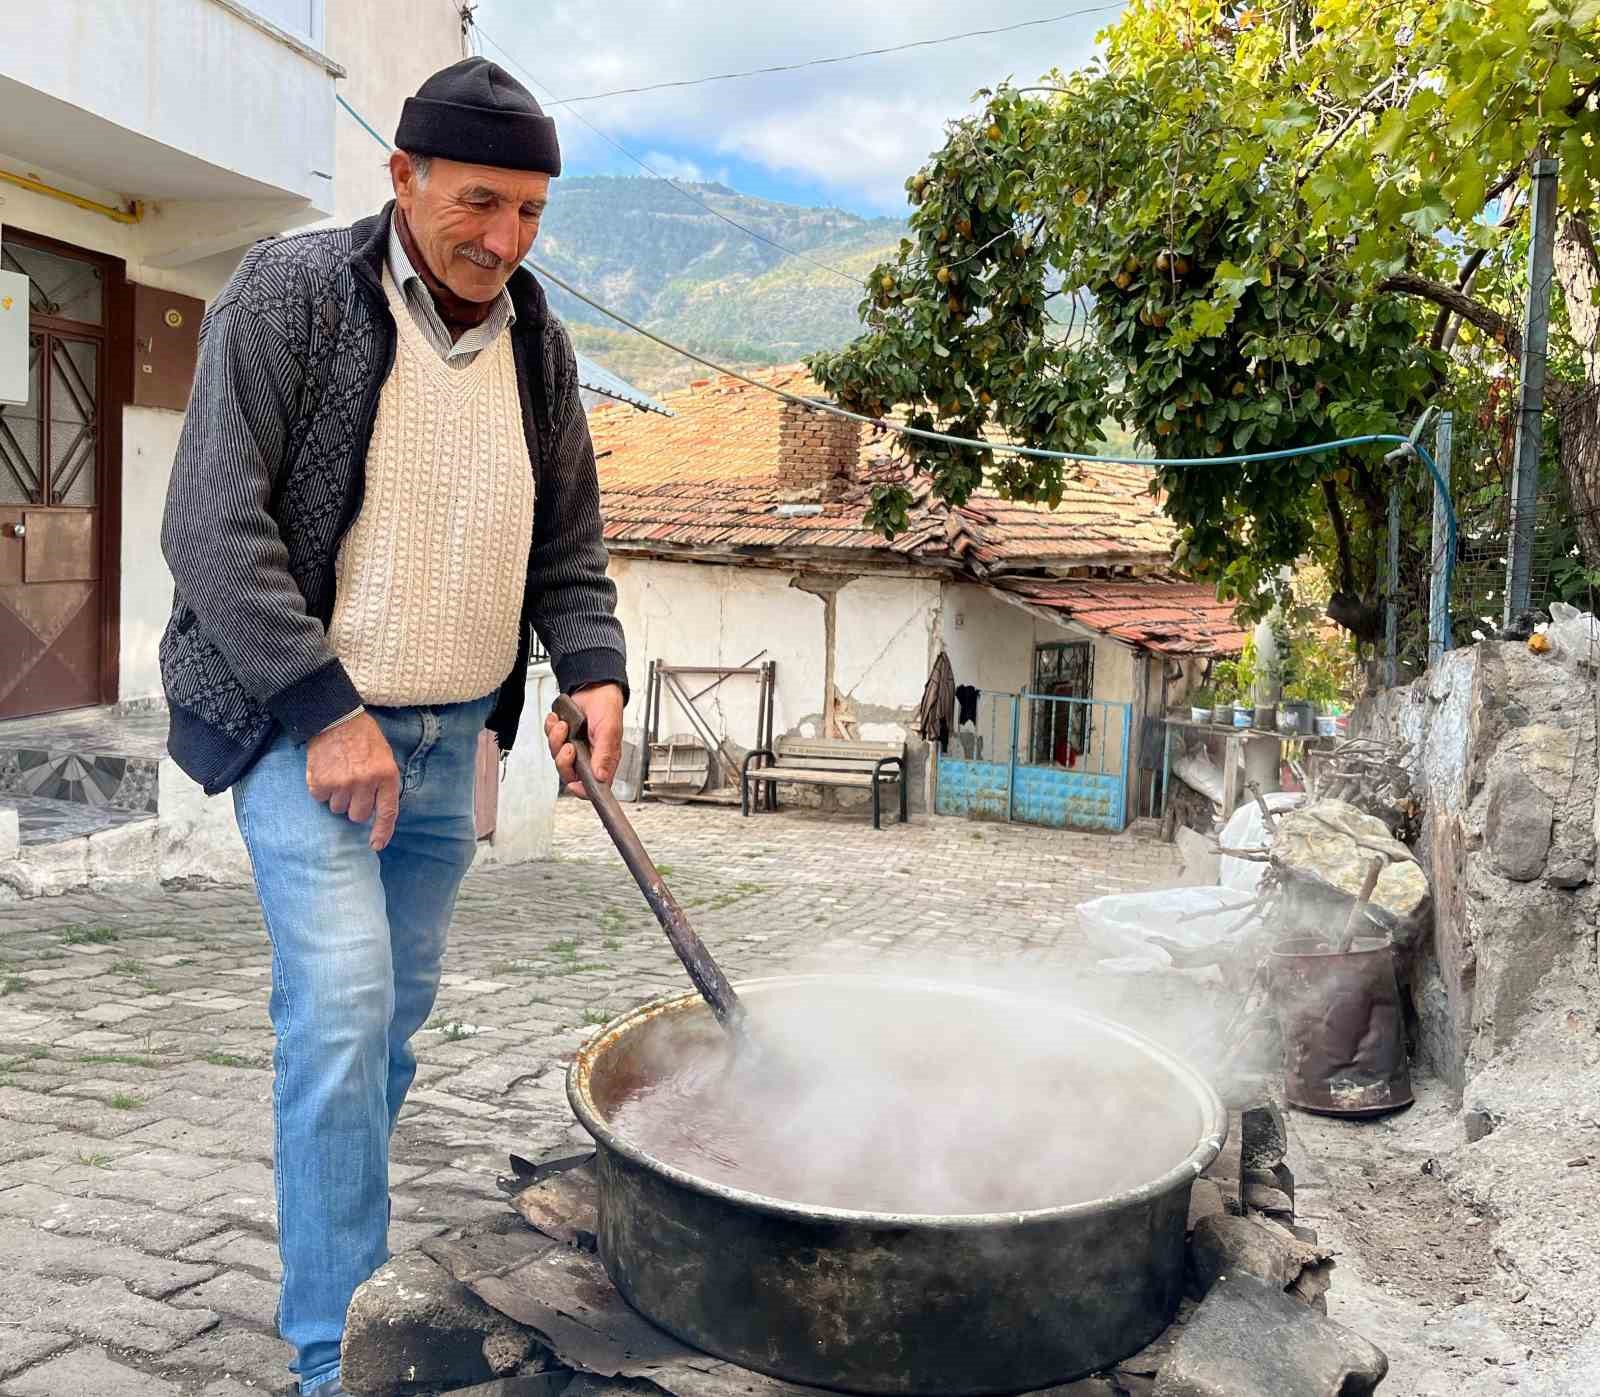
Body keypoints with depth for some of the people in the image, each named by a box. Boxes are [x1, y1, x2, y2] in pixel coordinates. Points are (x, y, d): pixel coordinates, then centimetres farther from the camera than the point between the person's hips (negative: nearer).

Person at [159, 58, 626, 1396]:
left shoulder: (538, 341, 7)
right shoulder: (289, 293, -9)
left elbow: (567, 544, 13)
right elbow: (213, 524, -14)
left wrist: (595, 672, -5)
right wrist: (326, 712, -19)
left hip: (448, 735, 6)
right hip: (303, 720, -5)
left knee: (398, 1009, 13)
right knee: (342, 1002, -13)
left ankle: (340, 1234, 34)